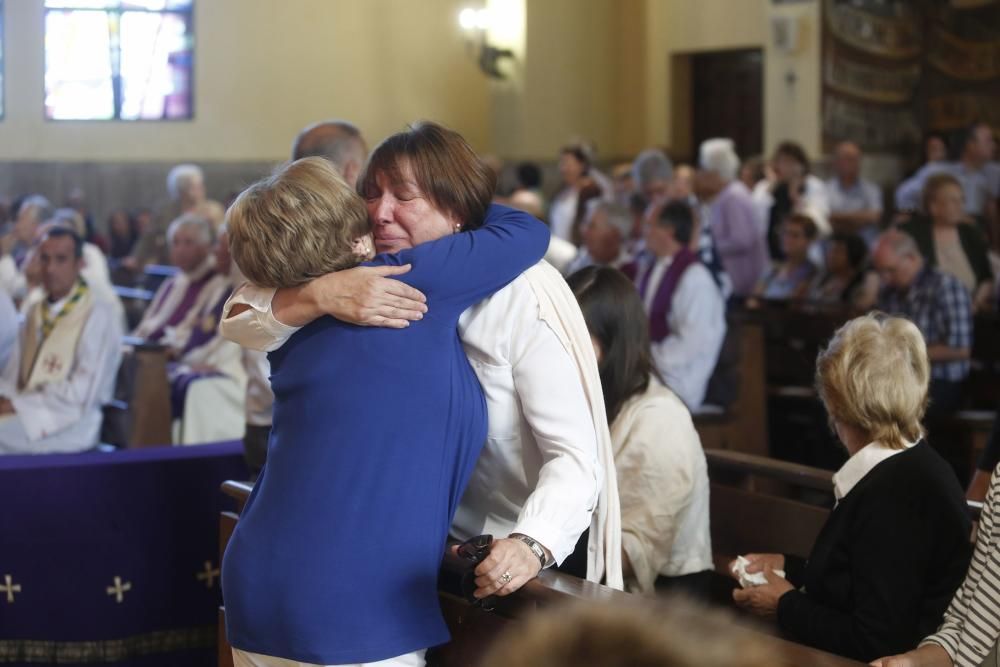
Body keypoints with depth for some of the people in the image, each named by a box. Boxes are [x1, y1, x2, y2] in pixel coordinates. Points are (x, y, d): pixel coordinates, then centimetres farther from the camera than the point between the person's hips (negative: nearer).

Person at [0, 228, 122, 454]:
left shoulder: (99, 315, -7)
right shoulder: (35, 312, 15)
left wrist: (18, 404, -16)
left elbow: (80, 395, -13)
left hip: (71, 424, -6)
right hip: (27, 410, 6)